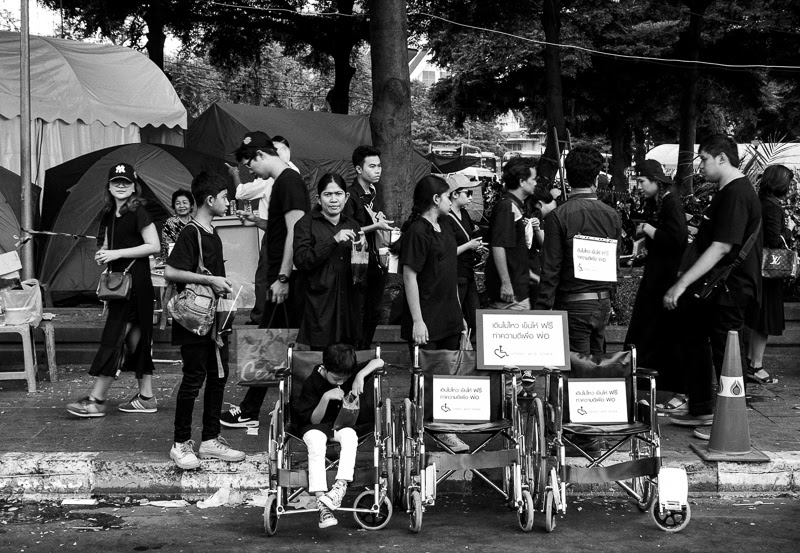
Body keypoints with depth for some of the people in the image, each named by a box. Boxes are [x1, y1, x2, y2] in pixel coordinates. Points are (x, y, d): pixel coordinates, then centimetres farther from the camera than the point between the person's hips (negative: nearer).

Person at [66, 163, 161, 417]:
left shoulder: (138, 212, -10)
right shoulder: (108, 215, 13)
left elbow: (154, 246, -15)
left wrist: (117, 253, -17)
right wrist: (102, 254, 3)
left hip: (136, 281, -8)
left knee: (114, 338, -8)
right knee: (135, 339, 10)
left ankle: (96, 400, -7)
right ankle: (146, 397, 14)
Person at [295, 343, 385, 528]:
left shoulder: (351, 374, -4)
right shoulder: (312, 383, -14)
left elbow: (378, 362, -9)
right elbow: (314, 420, -13)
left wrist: (361, 375, -26)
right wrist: (326, 397, -29)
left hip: (344, 424, 3)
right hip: (316, 425, -3)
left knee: (349, 435, -35)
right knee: (315, 442, -38)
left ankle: (341, 485, -45)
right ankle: (322, 503, -48)